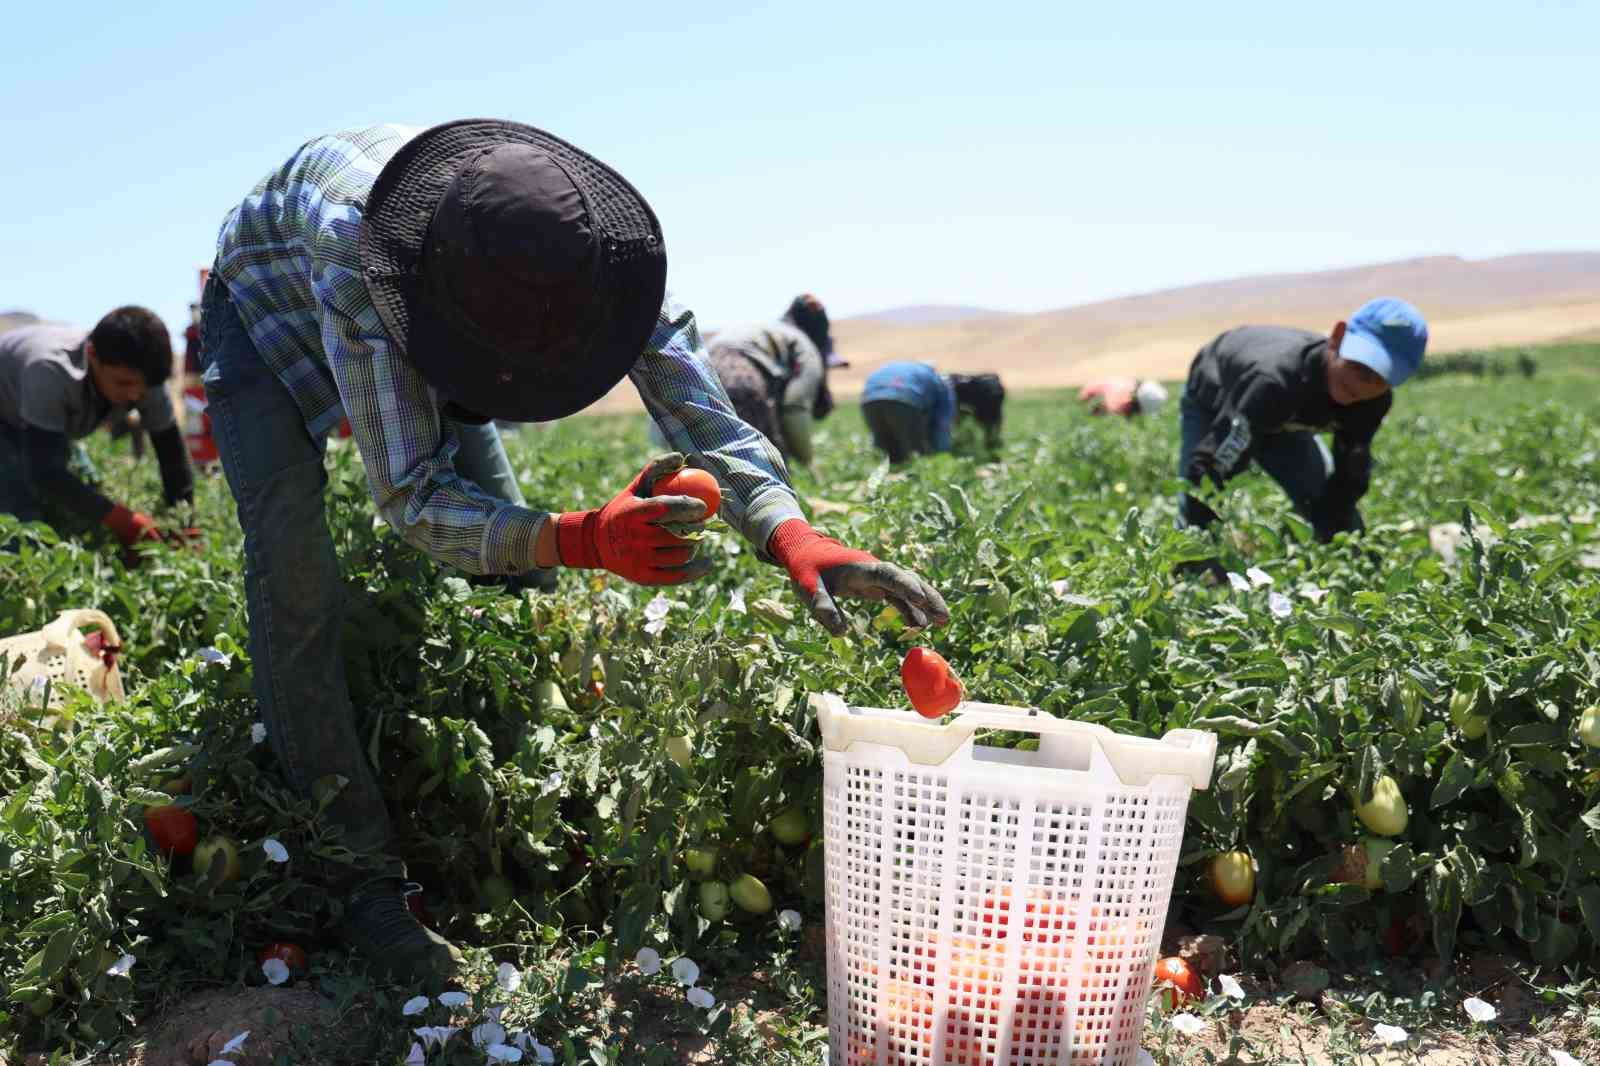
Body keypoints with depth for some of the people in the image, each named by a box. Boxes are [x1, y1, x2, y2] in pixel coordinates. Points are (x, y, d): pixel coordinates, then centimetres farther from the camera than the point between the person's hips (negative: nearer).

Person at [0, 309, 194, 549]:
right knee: (23, 520, -19)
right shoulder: (50, 370, -43)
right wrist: (118, 517, -52)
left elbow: (171, 451, -17)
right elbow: (43, 472, -45)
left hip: (53, 425, 6)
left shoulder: (141, 377, -27)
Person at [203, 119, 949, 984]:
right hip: (271, 312, -3)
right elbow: (409, 496, -44)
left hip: (410, 314, 4)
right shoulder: (354, 266, -47)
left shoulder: (577, 241, -34)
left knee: (501, 535, -4)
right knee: (294, 568, -23)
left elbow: (699, 406, -35)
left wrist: (792, 534, -53)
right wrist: (585, 540, -60)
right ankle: (360, 878, -13)